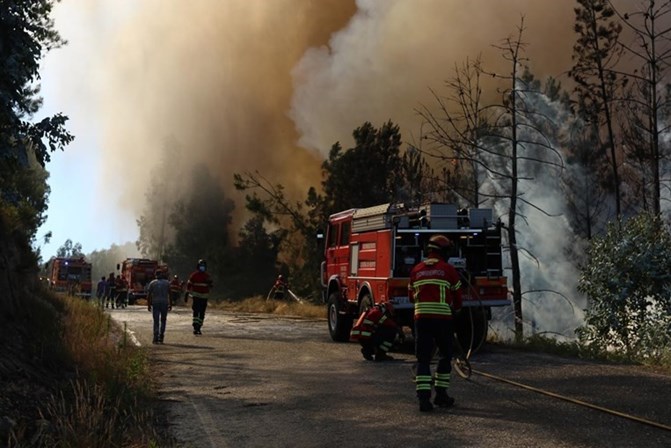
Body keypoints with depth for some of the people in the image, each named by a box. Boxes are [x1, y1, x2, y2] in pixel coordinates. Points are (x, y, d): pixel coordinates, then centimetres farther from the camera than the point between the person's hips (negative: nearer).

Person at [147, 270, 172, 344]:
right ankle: (161, 338, 7)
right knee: (163, 321, 12)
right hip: (165, 303, 0)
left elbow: (148, 295, 0)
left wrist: (148, 305, 4)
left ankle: (156, 338, -5)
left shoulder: (152, 283, 4)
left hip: (155, 304, 0)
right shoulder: (167, 283, 5)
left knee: (156, 321, 4)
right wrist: (170, 304, 4)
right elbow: (170, 294, 0)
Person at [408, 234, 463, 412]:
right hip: (443, 318, -3)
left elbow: (411, 296, 18)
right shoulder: (449, 270, -1)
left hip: (421, 317, 3)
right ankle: (441, 394, 16)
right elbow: (457, 296, 5)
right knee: (445, 356, 14)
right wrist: (456, 309, 26)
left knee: (423, 358, 3)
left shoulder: (416, 270, 9)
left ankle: (423, 397, -7)